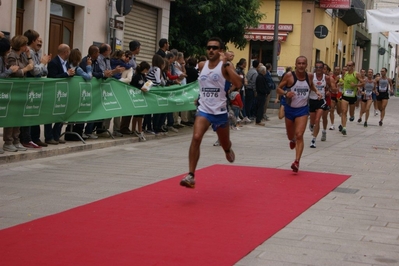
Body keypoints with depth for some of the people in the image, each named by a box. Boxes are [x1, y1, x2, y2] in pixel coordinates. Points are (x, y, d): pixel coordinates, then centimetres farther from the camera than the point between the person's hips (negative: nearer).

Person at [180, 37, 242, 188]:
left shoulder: (225, 66, -8)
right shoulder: (202, 66, 5)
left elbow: (238, 84, -26)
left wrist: (226, 63, -26)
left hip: (220, 112, -1)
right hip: (204, 110, 1)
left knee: (224, 144, 17)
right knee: (196, 138, -23)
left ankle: (228, 150, 58)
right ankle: (191, 176, -23)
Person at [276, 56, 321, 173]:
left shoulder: (309, 76, -2)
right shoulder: (289, 76, -12)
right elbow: (278, 88, -6)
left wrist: (316, 91, 2)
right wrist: (286, 93, -26)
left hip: (302, 110, 0)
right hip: (290, 109, 0)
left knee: (299, 135, -15)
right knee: (290, 136, 17)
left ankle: (296, 162, -18)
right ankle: (292, 140, 56)